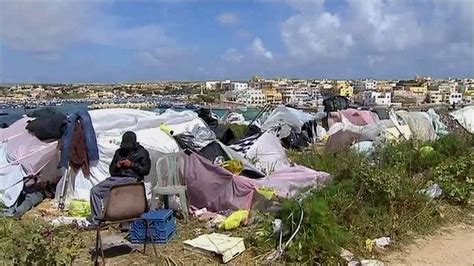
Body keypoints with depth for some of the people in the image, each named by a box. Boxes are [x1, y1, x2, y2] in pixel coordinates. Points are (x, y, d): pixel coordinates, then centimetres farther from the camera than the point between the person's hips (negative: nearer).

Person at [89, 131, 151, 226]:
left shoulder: (142, 152, 12)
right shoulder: (119, 152, 25)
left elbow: (146, 170, 1)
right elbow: (111, 170, 27)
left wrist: (131, 164, -8)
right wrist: (116, 166, 3)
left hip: (130, 179, -6)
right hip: (115, 178, 6)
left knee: (108, 192, -31)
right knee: (94, 190, -14)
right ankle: (96, 220, -13)